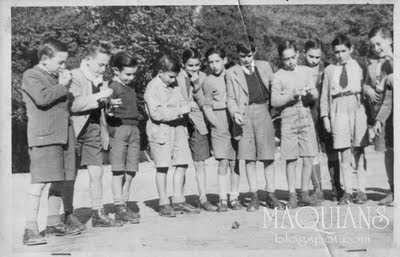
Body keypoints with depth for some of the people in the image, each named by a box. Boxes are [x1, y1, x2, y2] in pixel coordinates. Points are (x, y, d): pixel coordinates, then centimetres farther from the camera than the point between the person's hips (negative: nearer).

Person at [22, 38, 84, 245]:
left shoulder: (56, 77, 22)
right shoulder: (31, 76, -2)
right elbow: (42, 98, -20)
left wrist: (65, 85, 14)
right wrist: (63, 86, -9)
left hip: (64, 135, 8)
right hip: (43, 136, -8)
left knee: (61, 180, 11)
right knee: (39, 180, -11)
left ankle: (53, 223, 23)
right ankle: (30, 229, -8)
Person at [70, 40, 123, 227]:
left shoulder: (101, 80, 11)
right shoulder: (74, 76, -9)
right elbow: (73, 104, -22)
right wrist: (99, 96, -20)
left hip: (94, 129, 6)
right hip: (76, 129, -6)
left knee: (97, 173, 5)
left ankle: (98, 214, 14)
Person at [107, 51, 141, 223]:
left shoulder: (131, 86, 17)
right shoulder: (113, 87, -7)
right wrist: (110, 109, -32)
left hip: (134, 128, 8)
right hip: (119, 128, -7)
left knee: (131, 170, 7)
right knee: (119, 170, -3)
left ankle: (124, 205, 16)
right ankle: (119, 209, 1)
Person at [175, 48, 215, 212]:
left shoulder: (201, 77, 5)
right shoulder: (176, 77, -9)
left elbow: (201, 103, 1)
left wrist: (197, 86, -14)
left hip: (196, 122, 4)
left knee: (200, 163, 8)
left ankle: (203, 199, 17)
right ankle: (178, 202, 5)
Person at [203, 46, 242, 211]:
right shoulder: (208, 82, 2)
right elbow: (207, 107, 6)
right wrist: (216, 124, -4)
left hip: (236, 121, 2)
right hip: (219, 124, -2)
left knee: (235, 162, 4)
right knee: (223, 163, -6)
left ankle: (234, 198, 12)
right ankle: (223, 199, 1)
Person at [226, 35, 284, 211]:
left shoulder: (265, 66, 12)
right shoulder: (232, 73, 8)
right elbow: (231, 98, 6)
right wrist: (235, 112, -12)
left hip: (263, 112, 1)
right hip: (244, 116, -1)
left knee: (268, 157, 1)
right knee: (249, 158, 1)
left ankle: (271, 195, 11)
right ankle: (254, 197, 9)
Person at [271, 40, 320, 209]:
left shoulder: (306, 71, 10)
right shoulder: (278, 76, 2)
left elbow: (316, 96, 12)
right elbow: (274, 101, -2)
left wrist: (310, 93, -10)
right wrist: (291, 95, -15)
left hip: (306, 118, 2)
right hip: (288, 120, -2)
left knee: (308, 159, 0)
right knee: (291, 160, -1)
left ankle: (304, 194, 12)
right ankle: (292, 196, 7)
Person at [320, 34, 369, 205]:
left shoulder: (360, 68, 8)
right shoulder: (330, 70, 13)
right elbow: (325, 95, 12)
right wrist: (325, 116, 3)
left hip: (358, 109, -1)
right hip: (338, 112, 1)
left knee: (359, 152, 1)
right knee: (344, 154, 0)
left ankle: (361, 191, 7)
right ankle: (347, 191, 6)